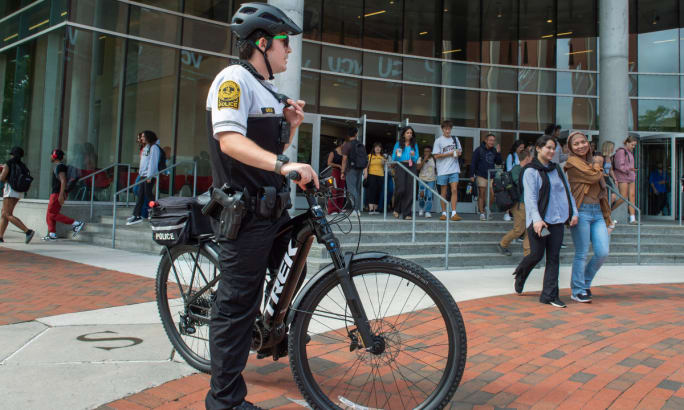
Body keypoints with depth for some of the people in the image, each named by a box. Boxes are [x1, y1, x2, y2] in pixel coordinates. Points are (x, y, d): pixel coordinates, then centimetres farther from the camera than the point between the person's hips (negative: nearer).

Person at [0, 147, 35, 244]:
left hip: (10, 191, -8)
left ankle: (28, 231, -23)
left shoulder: (8, 164, -8)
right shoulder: (22, 166, 12)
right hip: (19, 192, 8)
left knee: (8, 215, -9)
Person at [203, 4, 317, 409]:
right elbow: (230, 139, -25)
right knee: (237, 304, -4)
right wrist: (284, 164, -37)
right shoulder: (234, 79, -10)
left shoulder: (266, 89, 21)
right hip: (246, 212, -10)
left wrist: (290, 124, 5)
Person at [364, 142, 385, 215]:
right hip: (372, 175, -4)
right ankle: (371, 209, -17)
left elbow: (385, 166, 19)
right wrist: (365, 174, -11)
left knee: (378, 193, 4)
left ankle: (375, 209, 11)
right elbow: (366, 166, 0)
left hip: (381, 176, 4)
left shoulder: (383, 157, 15)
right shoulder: (370, 156, 6)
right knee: (372, 192, -12)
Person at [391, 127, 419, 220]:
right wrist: (397, 154, -11)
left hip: (411, 167, 2)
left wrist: (413, 156, -8)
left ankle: (407, 213, -1)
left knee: (409, 190, -6)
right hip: (400, 166, -2)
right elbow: (393, 157, 9)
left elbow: (417, 158, 12)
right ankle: (397, 209, 8)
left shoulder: (414, 145, 17)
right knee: (400, 189, -14)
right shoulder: (398, 144, 12)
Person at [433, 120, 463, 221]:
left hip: (454, 169, 3)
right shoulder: (438, 140, -1)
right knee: (443, 193, 4)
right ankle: (444, 213, 13)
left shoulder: (455, 139, 12)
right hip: (443, 170, -3)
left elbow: (460, 151, 21)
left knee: (454, 190, -8)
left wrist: (458, 152, -3)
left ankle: (454, 213, -10)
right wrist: (450, 153, -10)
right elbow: (436, 156, -7)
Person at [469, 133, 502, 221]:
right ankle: (482, 213, 1)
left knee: (492, 195, -2)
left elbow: (499, 163, 10)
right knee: (481, 194, -4)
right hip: (481, 175, -4)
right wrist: (472, 175, -9)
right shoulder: (479, 150, -4)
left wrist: (498, 153, -5)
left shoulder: (494, 151, 10)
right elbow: (473, 163, -4)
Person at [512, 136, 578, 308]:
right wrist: (536, 219, -23)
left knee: (554, 257, 3)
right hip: (539, 220, -5)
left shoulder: (557, 169, 15)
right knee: (537, 254, -3)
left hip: (557, 219, 6)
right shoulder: (531, 171, -4)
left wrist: (573, 212, 8)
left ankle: (549, 295, 7)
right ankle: (520, 275, 29)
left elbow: (567, 192, 18)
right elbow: (530, 197, -13)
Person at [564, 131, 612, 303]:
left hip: (597, 212, 7)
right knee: (582, 254, -2)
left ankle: (584, 283, 21)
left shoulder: (592, 162, 18)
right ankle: (577, 291, 11)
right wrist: (598, 163, 6)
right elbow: (593, 177, -16)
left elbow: (602, 190, 20)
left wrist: (607, 217, 17)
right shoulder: (573, 162, -4)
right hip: (581, 212, -7)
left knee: (603, 252, -1)